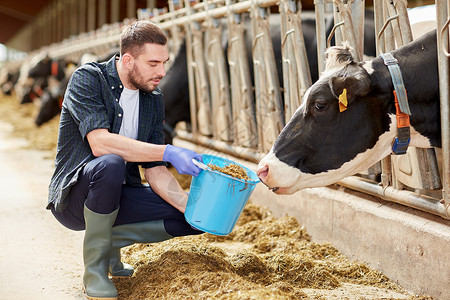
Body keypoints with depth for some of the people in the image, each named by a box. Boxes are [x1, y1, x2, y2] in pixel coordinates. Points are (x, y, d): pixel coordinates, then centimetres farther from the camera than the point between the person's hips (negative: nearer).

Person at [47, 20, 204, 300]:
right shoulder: (87, 79, -13)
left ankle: (111, 239, 4)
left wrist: (188, 204, -16)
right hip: (73, 199, -6)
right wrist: (168, 152, -32)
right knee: (109, 165, -39)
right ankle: (95, 269, -18)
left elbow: (155, 169, 1)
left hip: (119, 196, 6)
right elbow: (99, 142, -29)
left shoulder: (154, 99, 4)